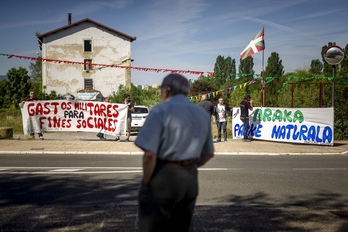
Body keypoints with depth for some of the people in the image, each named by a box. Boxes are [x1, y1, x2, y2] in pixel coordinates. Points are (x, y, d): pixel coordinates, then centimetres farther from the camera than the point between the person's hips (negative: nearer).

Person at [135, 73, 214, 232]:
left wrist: (146, 182, -6)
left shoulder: (161, 110, -11)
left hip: (163, 177, -6)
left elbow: (150, 154, -19)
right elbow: (208, 153, 15)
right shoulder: (202, 114, 11)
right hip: (190, 179, 7)